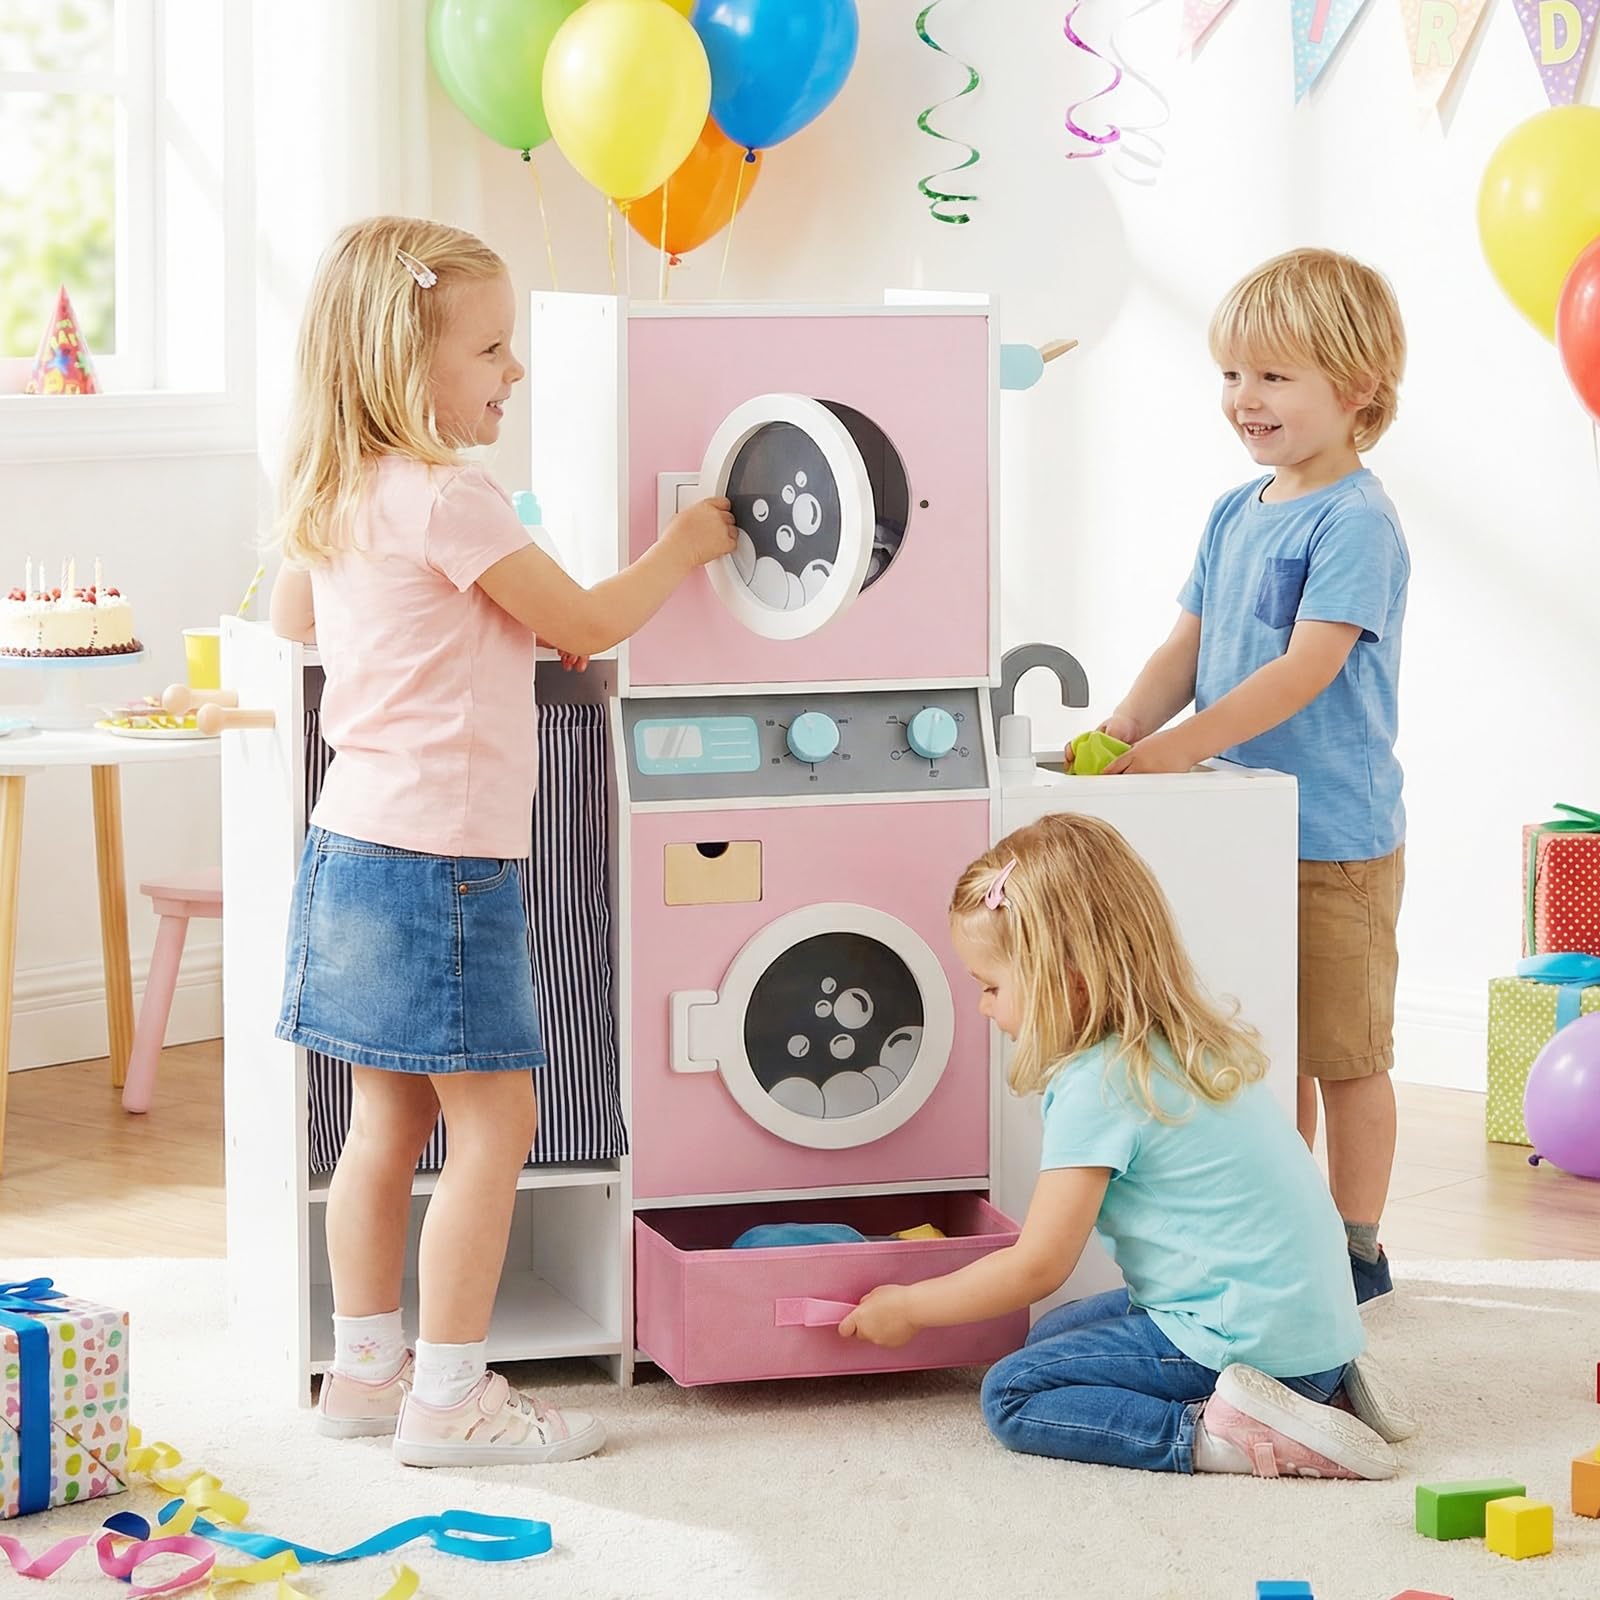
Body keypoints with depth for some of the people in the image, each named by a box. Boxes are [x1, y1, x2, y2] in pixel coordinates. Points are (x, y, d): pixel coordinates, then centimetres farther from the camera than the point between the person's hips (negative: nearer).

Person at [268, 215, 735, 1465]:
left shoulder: (336, 499, 10)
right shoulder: (447, 500, -17)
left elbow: (291, 612, 29)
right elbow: (589, 624, -11)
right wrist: (683, 548, 5)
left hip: (360, 844, 9)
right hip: (441, 857, -9)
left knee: (392, 1117, 15)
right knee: (495, 1120, -3)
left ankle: (368, 1370, 23)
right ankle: (449, 1398, -1)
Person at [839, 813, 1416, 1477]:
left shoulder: (1099, 1087, -16)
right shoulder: (1193, 1042, 11)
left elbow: (1038, 1266, -13)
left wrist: (906, 1308, 0)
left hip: (1252, 1338, -9)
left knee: (1013, 1394, -5)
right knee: (1051, 1334, 24)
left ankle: (1219, 1434, -19)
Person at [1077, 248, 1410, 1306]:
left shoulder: (1356, 523, -15)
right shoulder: (1236, 515, 11)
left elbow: (1306, 670, -23)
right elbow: (1191, 646, 12)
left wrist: (1181, 744, -28)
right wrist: (1129, 722, -7)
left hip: (1336, 840, -8)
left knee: (1346, 1053, 3)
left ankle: (1358, 1247, 13)